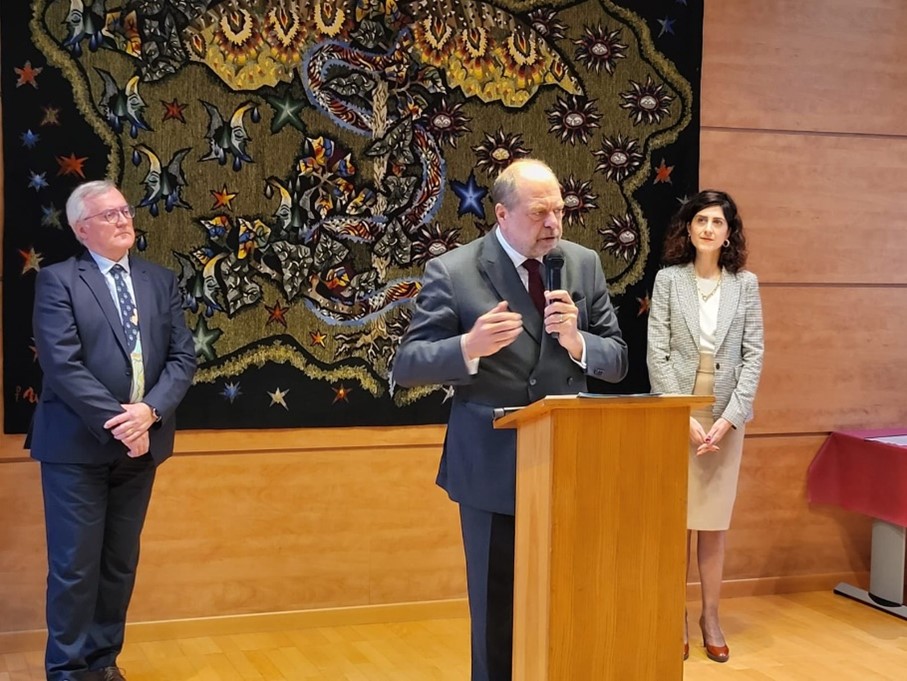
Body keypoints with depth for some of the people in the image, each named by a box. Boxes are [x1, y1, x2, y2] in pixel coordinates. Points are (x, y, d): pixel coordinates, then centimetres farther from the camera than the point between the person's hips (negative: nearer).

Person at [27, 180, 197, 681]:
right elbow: (63, 364, -15)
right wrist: (116, 423, -19)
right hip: (78, 445, -5)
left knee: (120, 563, 12)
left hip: (140, 443, 5)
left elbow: (183, 356, 3)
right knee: (75, 565, 1)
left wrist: (149, 411, -13)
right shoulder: (58, 281, -5)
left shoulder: (160, 280, 10)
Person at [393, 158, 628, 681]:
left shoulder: (585, 264, 4)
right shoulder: (452, 272, -8)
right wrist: (468, 347, -27)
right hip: (493, 470, -3)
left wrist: (576, 341, -17)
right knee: (497, 613, 8)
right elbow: (407, 366, -9)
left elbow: (617, 362, 5)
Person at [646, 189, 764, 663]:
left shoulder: (746, 284, 3)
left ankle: (711, 616, 18)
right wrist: (683, 416, -12)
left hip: (726, 416, 1)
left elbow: (753, 354, 0)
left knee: (715, 522, 7)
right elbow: (657, 353, -5)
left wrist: (729, 417, -10)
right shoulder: (668, 279, -1)